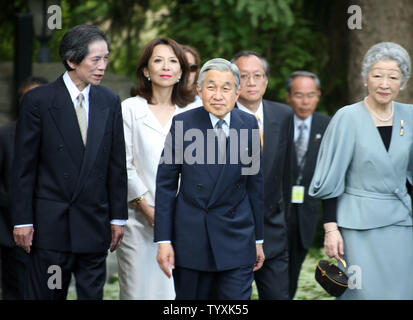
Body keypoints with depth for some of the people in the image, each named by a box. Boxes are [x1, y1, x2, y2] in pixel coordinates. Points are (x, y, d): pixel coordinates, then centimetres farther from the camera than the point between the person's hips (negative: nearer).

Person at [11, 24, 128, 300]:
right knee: (45, 295, 2)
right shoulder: (38, 100, -6)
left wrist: (118, 217, 7)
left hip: (94, 224, 3)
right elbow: (24, 166, -5)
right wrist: (22, 220, -8)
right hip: (50, 223, -3)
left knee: (92, 294, 7)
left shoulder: (110, 102, 6)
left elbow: (116, 164, 9)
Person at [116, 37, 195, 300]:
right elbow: (123, 165, -1)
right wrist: (147, 208, -8)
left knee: (175, 290, -3)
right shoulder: (131, 108, 4)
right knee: (138, 289, -2)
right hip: (140, 219, -1)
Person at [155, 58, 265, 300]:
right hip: (191, 240, -1)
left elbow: (255, 183, 9)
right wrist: (164, 240, -5)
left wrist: (258, 239, 10)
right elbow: (166, 184, -1)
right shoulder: (183, 124, -3)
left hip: (237, 240, 1)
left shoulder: (248, 124, 3)